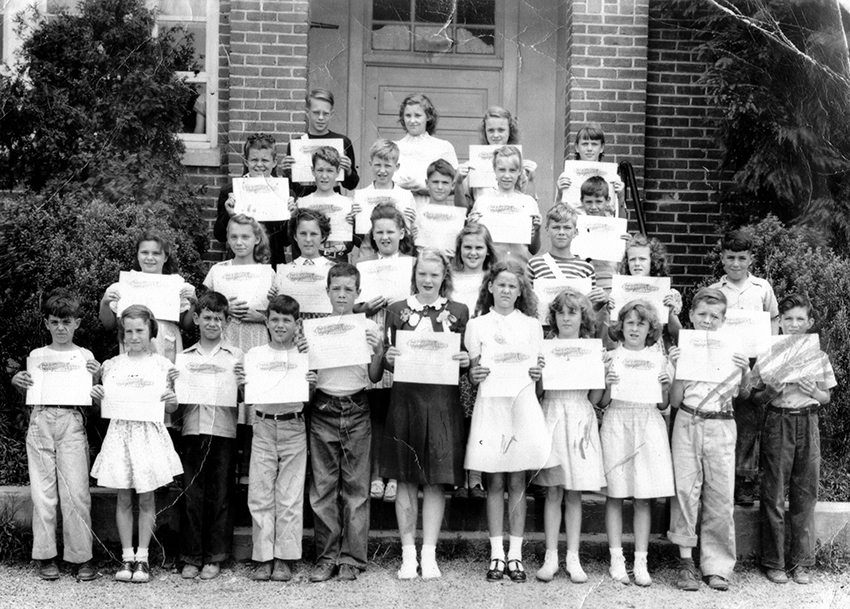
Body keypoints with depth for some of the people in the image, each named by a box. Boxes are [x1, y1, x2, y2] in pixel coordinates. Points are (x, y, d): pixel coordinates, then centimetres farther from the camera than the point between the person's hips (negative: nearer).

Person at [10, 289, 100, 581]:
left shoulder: (84, 356, 10)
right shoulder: (37, 355, 14)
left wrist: (97, 377, -10)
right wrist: (17, 382, -6)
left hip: (72, 423, -1)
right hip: (40, 422, 2)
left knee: (76, 491, -7)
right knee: (42, 491, 1)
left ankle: (81, 557, -1)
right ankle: (46, 556, 8)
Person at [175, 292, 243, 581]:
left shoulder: (236, 356, 9)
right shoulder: (184, 357, 13)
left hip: (223, 431, -1)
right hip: (192, 430, 1)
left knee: (220, 495, 1)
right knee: (191, 494, 1)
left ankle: (214, 557, 10)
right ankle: (191, 557, 9)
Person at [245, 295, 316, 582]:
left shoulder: (304, 353, 4)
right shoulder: (255, 354, 7)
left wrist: (311, 383, -18)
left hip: (294, 427, -1)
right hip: (263, 426, 1)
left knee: (290, 496, 1)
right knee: (260, 495, 0)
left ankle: (284, 559, 8)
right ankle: (263, 558, 7)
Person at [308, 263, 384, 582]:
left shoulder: (369, 327, 5)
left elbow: (375, 377, 7)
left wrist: (378, 350, -9)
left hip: (357, 411, 0)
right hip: (323, 410, 1)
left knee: (356, 487, 1)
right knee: (323, 487, 2)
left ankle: (351, 558, 8)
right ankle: (327, 557, 9)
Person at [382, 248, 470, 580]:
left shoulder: (458, 312, 7)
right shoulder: (397, 310, 7)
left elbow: (467, 357, 10)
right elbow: (388, 362, 8)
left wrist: (465, 361, -11)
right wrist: (388, 358, -13)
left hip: (443, 402, 0)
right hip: (405, 400, 0)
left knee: (436, 480, 2)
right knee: (405, 480, 3)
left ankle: (429, 553, 9)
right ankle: (408, 553, 11)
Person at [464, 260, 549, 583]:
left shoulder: (531, 325, 10)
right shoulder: (477, 325, 7)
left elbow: (537, 369, 10)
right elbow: (472, 371, 7)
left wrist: (537, 372, -12)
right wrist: (474, 374, -15)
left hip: (522, 406, 1)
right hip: (490, 405, 0)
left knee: (517, 483, 3)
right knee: (495, 483, 2)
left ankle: (516, 554, 9)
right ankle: (496, 553, 9)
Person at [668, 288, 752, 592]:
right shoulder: (683, 348, 3)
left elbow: (743, 392, 2)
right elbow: (674, 400, 0)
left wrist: (745, 370, -16)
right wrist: (678, 369, -15)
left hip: (721, 426, 1)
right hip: (687, 423, 0)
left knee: (720, 497, 1)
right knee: (685, 490, -3)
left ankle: (717, 566, 10)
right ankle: (686, 562, 5)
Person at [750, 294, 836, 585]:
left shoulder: (817, 356, 6)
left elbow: (826, 398, 11)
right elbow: (756, 398, 5)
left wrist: (812, 390, -9)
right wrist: (770, 391, -15)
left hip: (808, 423, 2)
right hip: (777, 422, -2)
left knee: (805, 495, 4)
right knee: (774, 494, 0)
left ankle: (801, 561, 14)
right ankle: (773, 561, 9)